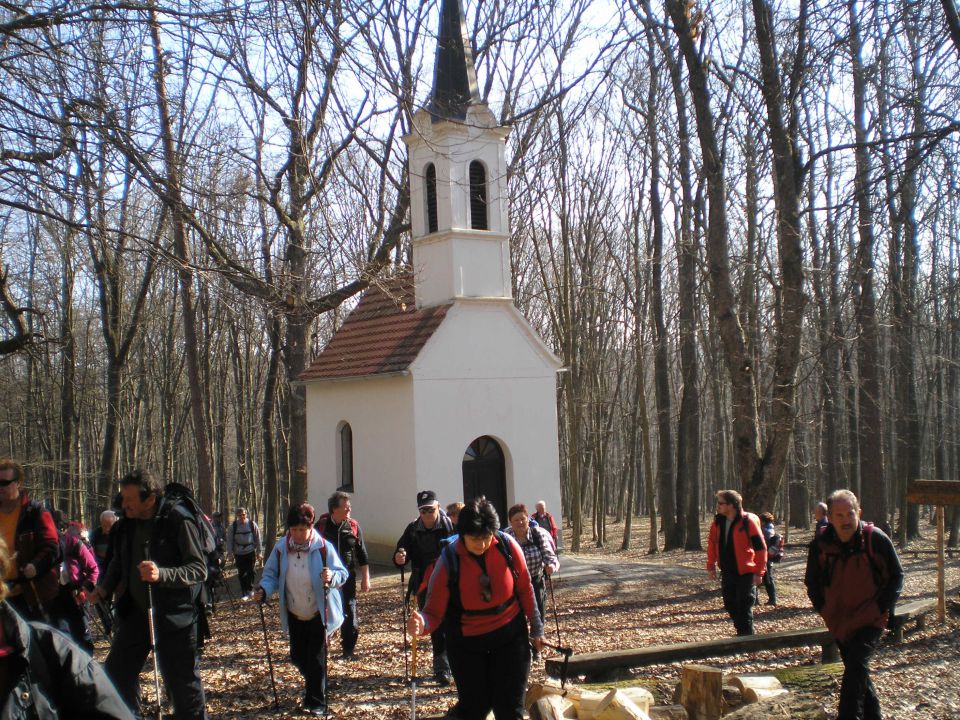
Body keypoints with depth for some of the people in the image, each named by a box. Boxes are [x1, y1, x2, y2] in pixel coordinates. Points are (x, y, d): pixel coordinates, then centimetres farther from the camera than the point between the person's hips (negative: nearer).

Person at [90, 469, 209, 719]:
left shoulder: (178, 520, -17)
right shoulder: (127, 523, 4)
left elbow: (199, 569, -19)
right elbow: (119, 562, 21)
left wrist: (161, 574, -33)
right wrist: (104, 588, 4)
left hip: (174, 614, -7)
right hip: (136, 611, 7)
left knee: (182, 680, 0)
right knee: (117, 673, 13)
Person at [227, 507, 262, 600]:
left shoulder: (252, 524, -3)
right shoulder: (233, 526, -3)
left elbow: (258, 539, 1)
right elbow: (229, 540, 0)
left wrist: (259, 552, 1)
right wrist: (230, 553, -4)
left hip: (250, 552, 0)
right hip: (239, 554, 0)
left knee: (251, 572, 1)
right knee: (241, 574, 3)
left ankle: (250, 589, 22)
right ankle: (245, 594, 13)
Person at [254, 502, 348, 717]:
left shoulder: (323, 547, -18)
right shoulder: (281, 548, -8)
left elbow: (342, 573, -14)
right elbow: (271, 574, 1)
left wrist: (332, 577, -36)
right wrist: (264, 590, -19)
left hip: (319, 613, -4)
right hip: (295, 615, 4)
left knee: (316, 658, -2)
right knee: (297, 656, 15)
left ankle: (316, 702, 13)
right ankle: (314, 685, 45)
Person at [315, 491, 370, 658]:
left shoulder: (353, 526, 0)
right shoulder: (321, 526, -5)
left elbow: (362, 554, 6)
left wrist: (365, 578, 4)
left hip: (347, 577, 1)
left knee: (350, 613, 2)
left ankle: (348, 650, 14)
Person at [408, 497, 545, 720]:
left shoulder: (507, 546, -15)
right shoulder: (449, 561, -20)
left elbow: (525, 589, 0)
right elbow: (434, 612, -17)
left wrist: (536, 628, 7)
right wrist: (422, 624, -40)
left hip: (510, 635, 1)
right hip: (467, 643, -1)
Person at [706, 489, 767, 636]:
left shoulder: (748, 521, -17)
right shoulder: (718, 521, 1)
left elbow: (760, 548, -14)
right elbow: (712, 543, 13)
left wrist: (759, 572, -14)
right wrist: (711, 566, 10)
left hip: (745, 573, -6)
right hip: (727, 573, 6)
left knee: (744, 608, -4)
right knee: (730, 606, 13)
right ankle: (743, 633, 29)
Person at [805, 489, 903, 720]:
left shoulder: (876, 539, -14)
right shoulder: (820, 543, -6)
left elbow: (896, 576, -1)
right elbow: (812, 582, 10)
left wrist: (880, 607, -9)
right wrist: (824, 609, 1)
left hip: (870, 619, -4)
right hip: (839, 621, 4)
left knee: (856, 666, -20)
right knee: (857, 670, 14)